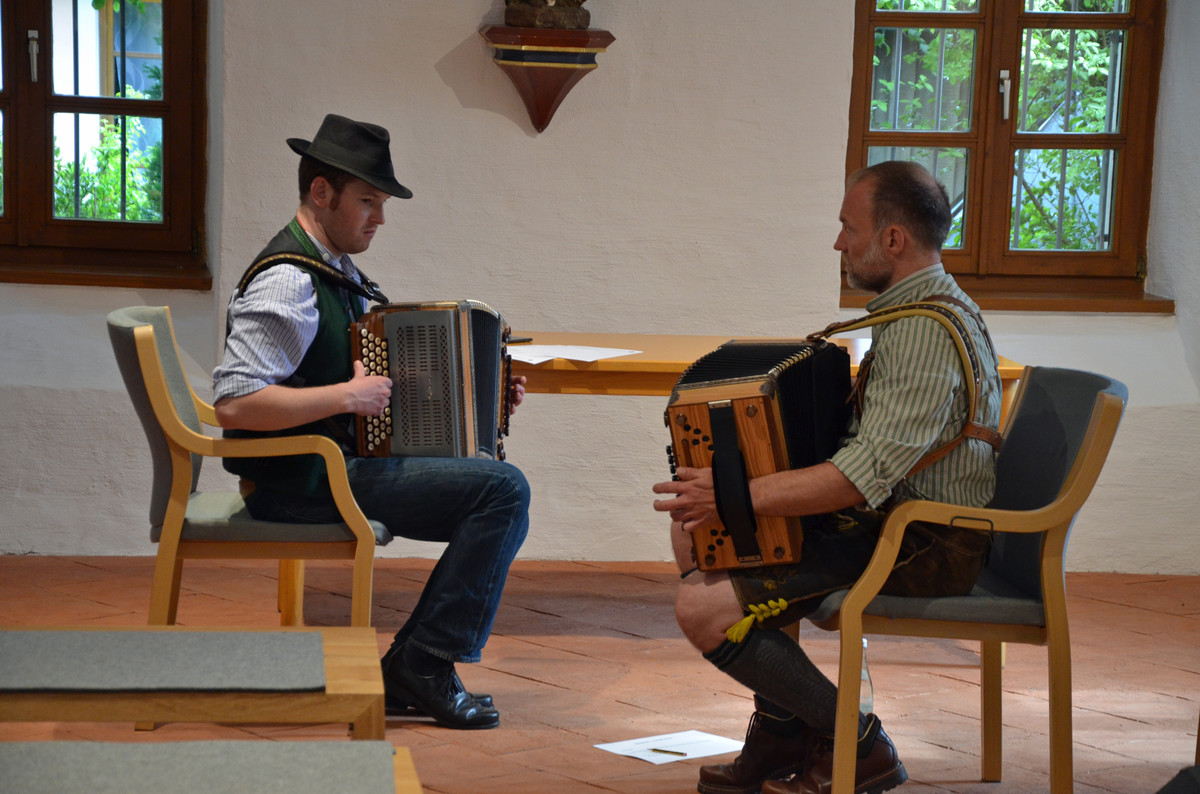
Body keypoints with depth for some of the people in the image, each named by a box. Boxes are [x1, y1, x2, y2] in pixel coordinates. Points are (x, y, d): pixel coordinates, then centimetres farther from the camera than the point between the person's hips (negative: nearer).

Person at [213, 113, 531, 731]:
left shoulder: (339, 273, 16)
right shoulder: (287, 285, -17)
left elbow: (375, 371, 26)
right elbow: (233, 403, -26)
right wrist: (349, 396, -23)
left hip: (341, 463, 10)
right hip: (305, 482, -10)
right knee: (503, 489, -16)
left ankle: (409, 671, 7)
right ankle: (423, 664, -8)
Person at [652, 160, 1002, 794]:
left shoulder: (927, 331, -22)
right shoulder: (915, 308, 12)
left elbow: (869, 474, -30)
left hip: (924, 550, -11)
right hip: (890, 514, 11)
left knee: (703, 607, -19)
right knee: (691, 529, 11)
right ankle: (782, 731, 11)